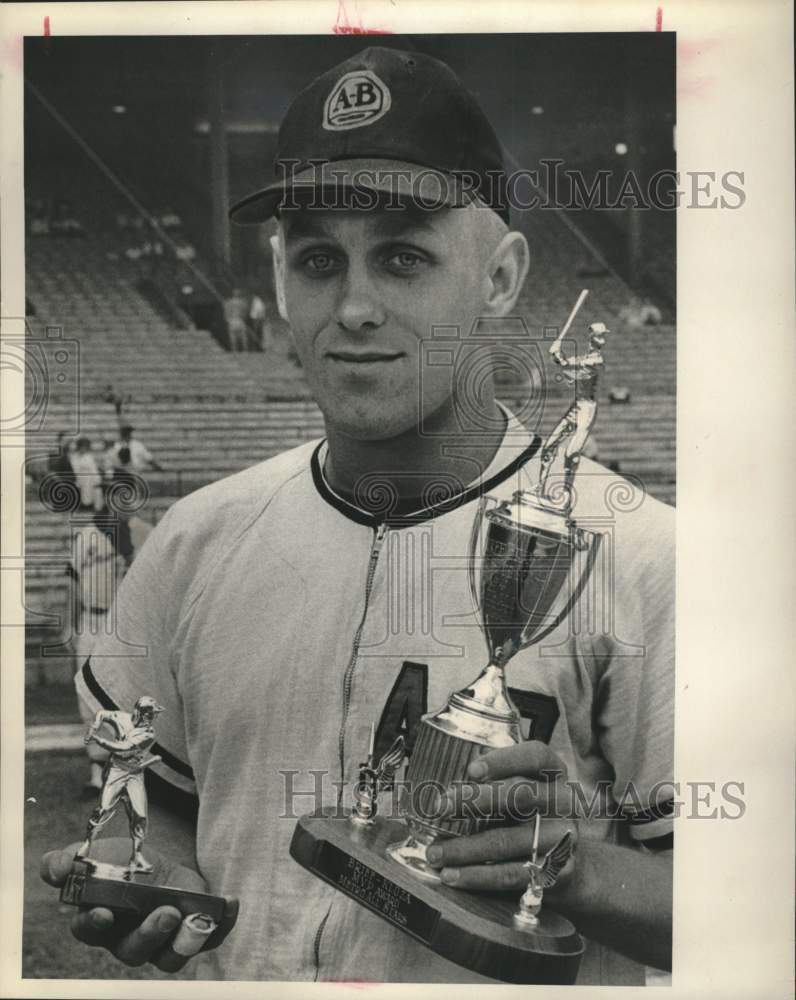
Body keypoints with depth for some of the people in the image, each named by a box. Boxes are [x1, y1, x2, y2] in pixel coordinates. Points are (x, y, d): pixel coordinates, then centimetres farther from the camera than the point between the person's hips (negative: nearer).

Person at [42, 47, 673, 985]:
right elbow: (162, 798, 10)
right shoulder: (194, 543, -2)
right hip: (234, 976, 4)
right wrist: (143, 879, -9)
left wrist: (580, 869, -30)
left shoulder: (635, 556, -18)